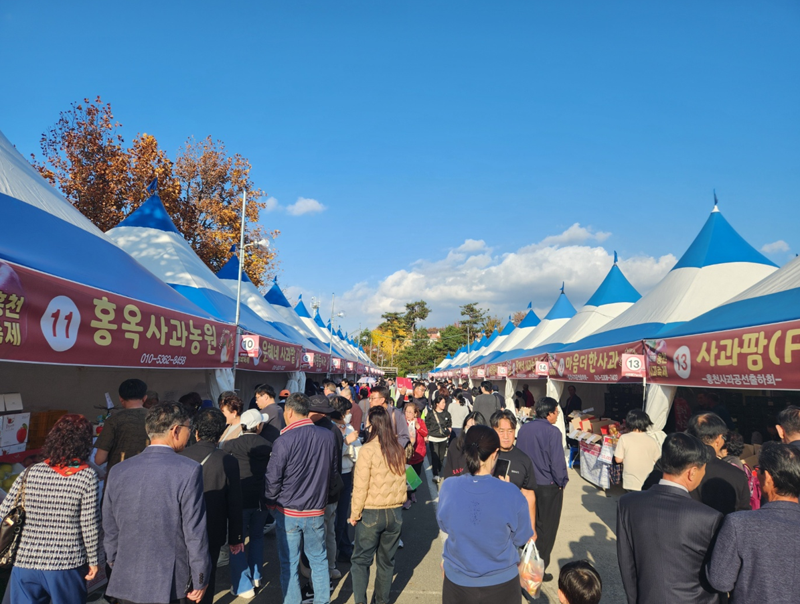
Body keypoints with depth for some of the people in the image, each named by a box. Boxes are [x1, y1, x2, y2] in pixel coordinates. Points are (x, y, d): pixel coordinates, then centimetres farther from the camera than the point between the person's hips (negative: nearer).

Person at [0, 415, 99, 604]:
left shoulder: (29, 473, -4)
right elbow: (89, 525, -11)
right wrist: (93, 560, 0)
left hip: (25, 563, 3)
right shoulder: (86, 476, -13)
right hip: (67, 566, -2)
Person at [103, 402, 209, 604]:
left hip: (127, 582, 4)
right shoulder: (189, 470, -16)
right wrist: (200, 580, -4)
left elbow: (110, 529, 7)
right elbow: (195, 532, -14)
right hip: (172, 584, -4)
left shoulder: (118, 471, -1)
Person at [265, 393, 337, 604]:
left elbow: (272, 480, -13)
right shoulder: (328, 436, -7)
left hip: (288, 512, -3)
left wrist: (272, 502, 6)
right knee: (319, 560, 18)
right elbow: (333, 473, 4)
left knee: (289, 564, 12)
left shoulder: (284, 441, -20)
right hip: (317, 510, 4)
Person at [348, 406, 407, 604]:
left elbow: (360, 486, -14)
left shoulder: (368, 450, -17)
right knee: (387, 561, 17)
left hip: (371, 513, -4)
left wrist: (355, 513, -4)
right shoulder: (399, 450, -3)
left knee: (361, 560, 11)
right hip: (395, 512, 4)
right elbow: (401, 481, 6)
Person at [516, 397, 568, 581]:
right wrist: (561, 482, -2)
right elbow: (557, 461, -19)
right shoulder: (553, 432, -19)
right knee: (545, 529, 9)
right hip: (548, 486, -5)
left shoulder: (523, 429, -1)